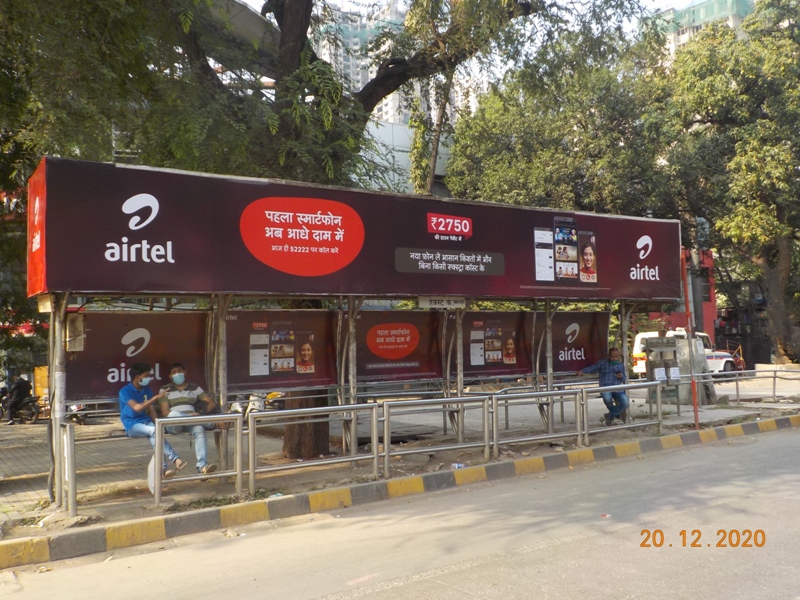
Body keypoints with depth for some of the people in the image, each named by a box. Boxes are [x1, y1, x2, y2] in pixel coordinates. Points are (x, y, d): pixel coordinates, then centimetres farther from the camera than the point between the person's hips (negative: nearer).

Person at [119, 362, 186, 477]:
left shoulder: (147, 390, 11)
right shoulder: (125, 391, -8)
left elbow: (152, 410, 10)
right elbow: (137, 407, -23)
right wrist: (156, 397, -27)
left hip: (146, 421, 5)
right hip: (132, 425, -4)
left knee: (154, 437, -29)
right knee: (154, 431, -32)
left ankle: (163, 469, -40)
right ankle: (175, 459, -33)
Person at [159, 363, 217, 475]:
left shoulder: (195, 388, 21)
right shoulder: (165, 390, 13)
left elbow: (211, 403, 15)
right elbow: (165, 412, -1)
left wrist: (204, 413, -7)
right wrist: (188, 415, -15)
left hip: (191, 423, 1)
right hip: (173, 424, -1)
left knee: (199, 429, -34)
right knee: (173, 414, -37)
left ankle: (202, 465, -47)